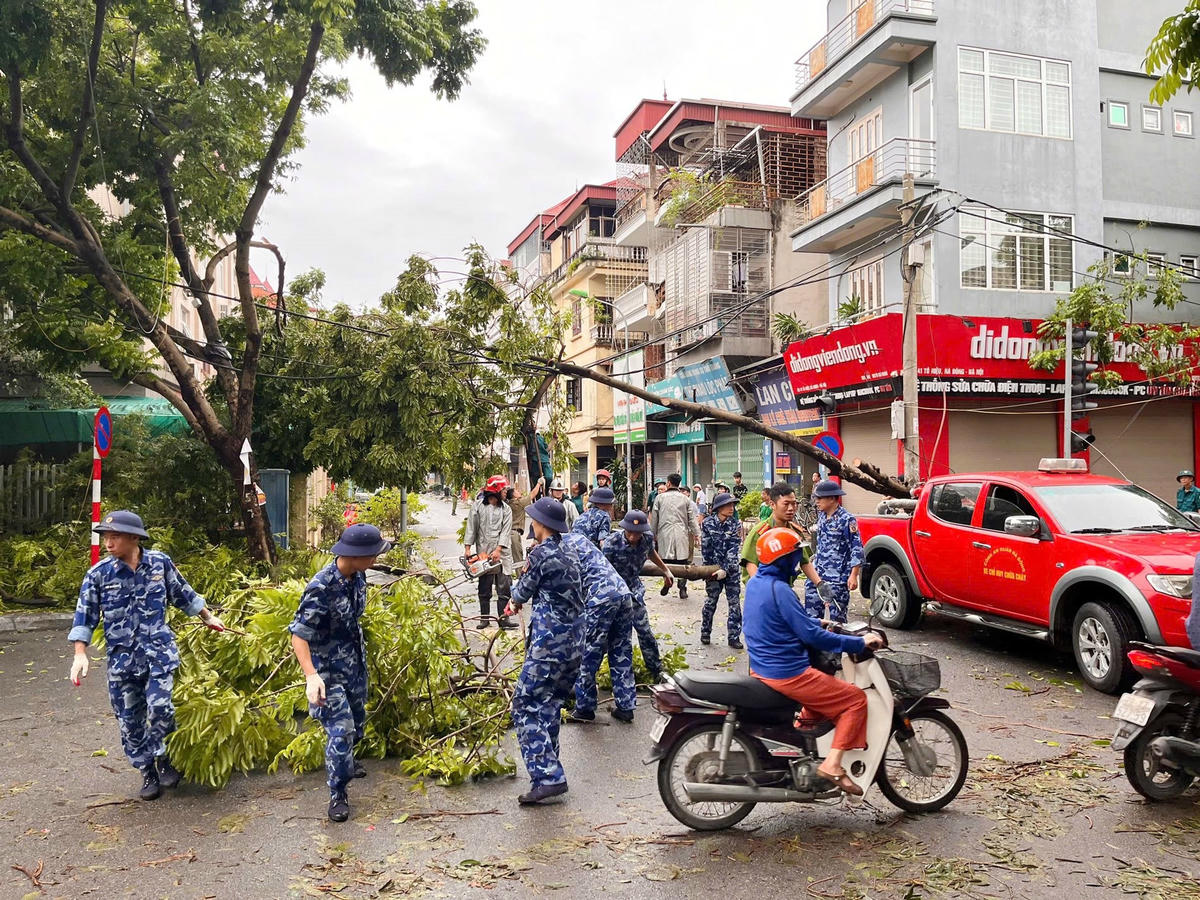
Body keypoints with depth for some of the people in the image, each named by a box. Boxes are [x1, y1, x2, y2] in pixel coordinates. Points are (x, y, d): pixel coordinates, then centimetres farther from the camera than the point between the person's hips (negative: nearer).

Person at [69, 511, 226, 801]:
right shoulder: (98, 574, -5)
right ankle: (148, 773, 25)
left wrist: (208, 618, 21)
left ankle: (163, 758, 11)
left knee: (159, 707, -16)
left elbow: (183, 594, 12)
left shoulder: (160, 563, -4)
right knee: (129, 720, 7)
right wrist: (80, 655, -6)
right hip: (122, 657, 2)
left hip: (159, 650, -1)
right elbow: (85, 616, 1)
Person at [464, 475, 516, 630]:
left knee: (504, 588, -2)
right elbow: (471, 528, 3)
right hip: (483, 553, -1)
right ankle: (484, 617, 17)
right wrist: (467, 548, -3)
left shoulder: (506, 510, 5)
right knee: (484, 588, 8)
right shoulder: (478, 506, 4)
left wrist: (498, 550, -14)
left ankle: (502, 618, 2)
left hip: (502, 554, 1)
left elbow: (506, 532, -3)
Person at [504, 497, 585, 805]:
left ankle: (547, 776, -11)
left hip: (549, 642, -9)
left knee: (526, 706, -5)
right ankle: (549, 765, 27)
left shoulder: (540, 555, -12)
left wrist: (515, 598, 25)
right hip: (575, 640, 9)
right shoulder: (570, 552, 11)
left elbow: (523, 592, 1)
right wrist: (521, 601, 33)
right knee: (550, 704, 19)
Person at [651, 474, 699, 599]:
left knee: (666, 560, 6)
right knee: (682, 562, 2)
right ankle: (682, 587, -4)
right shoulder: (685, 499, 8)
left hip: (665, 533, -1)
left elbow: (654, 518, 7)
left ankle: (667, 582, -6)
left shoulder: (660, 497, 4)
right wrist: (697, 534, 15)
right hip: (682, 534, 1)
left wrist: (653, 534, 17)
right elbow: (692, 518, 8)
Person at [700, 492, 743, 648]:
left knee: (734, 602, 1)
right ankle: (705, 632, 23)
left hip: (731, 568, 1)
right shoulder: (708, 523, -5)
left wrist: (725, 570, -20)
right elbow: (705, 547, -3)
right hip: (714, 567, -1)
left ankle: (734, 637, 9)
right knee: (710, 601, 7)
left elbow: (734, 549, -10)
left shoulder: (735, 524, -4)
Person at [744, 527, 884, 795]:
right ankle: (832, 764, -7)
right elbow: (811, 636, -21)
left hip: (761, 669, 10)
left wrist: (818, 623, 24)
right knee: (856, 699, -1)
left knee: (824, 683, 33)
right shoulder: (778, 589, -22)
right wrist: (859, 643, -15)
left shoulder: (754, 583, 7)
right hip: (787, 674, -10)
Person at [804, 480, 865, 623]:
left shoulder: (847, 520, -10)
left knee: (836, 617, -3)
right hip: (817, 574, 7)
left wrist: (853, 576, -16)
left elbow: (857, 549, -12)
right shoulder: (821, 516, 11)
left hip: (837, 579, -7)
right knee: (811, 612, 8)